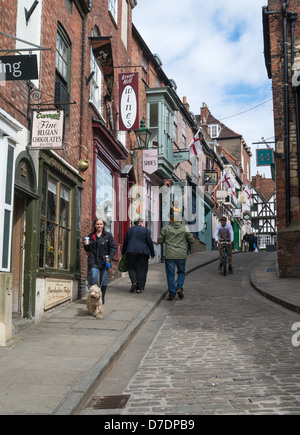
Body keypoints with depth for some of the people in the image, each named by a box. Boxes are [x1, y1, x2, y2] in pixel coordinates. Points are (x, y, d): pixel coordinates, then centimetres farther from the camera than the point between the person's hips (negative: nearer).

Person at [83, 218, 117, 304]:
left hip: (104, 261, -1)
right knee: (94, 278, -12)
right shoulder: (91, 236, 12)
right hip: (93, 261, 1)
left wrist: (109, 257, -10)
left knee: (103, 281, 3)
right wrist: (86, 245, -3)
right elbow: (88, 250, 19)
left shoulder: (108, 235, 3)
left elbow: (113, 248, 2)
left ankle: (102, 298, 17)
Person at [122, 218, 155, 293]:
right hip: (142, 252, -2)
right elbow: (150, 242, 2)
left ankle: (134, 281, -11)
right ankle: (140, 288, 2)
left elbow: (125, 242, 14)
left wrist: (123, 253, 22)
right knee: (141, 269, 5)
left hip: (131, 252, 2)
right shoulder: (145, 230, 2)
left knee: (131, 268, 13)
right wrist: (152, 253, 9)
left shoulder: (129, 230, 11)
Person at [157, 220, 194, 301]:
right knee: (181, 272, 20)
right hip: (181, 255, 1)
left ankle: (172, 294, 3)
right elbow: (191, 240, 8)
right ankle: (179, 287, 0)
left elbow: (159, 241, 5)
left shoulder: (165, 228, 1)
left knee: (170, 274, 5)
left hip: (169, 255, -1)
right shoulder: (185, 228, 4)